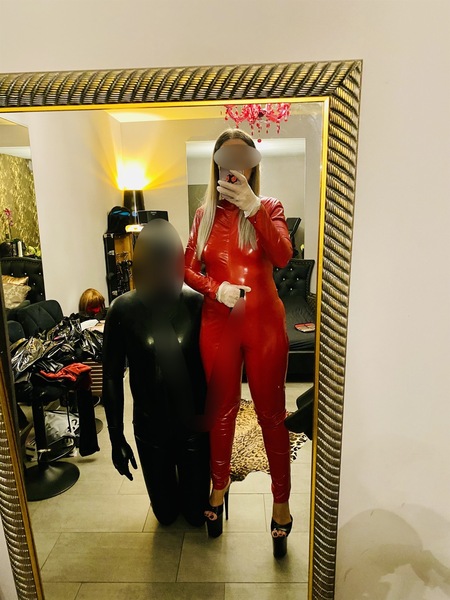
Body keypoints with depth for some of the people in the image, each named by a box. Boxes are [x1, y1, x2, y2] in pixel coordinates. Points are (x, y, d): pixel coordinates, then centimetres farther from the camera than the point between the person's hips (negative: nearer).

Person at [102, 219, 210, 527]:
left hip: (195, 424, 0)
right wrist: (116, 436, -2)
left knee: (196, 513, 17)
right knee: (165, 513, 19)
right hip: (150, 428, 1)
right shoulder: (123, 310, -14)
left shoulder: (197, 304, -15)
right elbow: (112, 377, -6)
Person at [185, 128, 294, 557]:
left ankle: (281, 500, 27)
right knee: (221, 410, 15)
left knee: (271, 413, 7)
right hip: (218, 323, 2)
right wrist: (217, 288, -14)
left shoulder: (269, 208, 3)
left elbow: (282, 256, -15)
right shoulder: (205, 214, 8)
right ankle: (220, 484, 38)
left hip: (264, 322, -1)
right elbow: (188, 269, 5)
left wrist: (252, 208, -25)